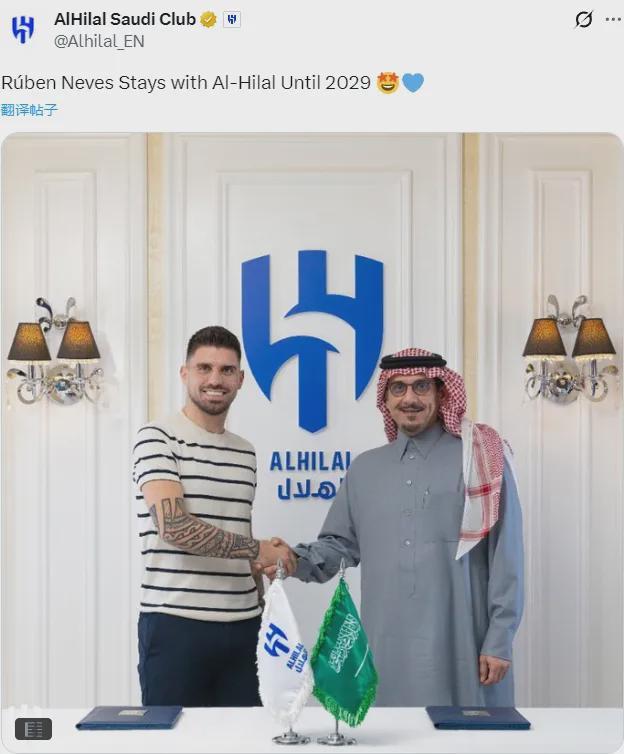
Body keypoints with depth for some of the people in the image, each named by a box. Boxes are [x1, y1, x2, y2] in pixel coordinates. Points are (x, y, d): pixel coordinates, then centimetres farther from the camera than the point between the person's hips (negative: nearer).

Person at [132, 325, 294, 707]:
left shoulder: (245, 452, 14)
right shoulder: (158, 438, -5)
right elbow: (173, 525, -18)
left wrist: (262, 612, 16)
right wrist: (259, 548, -15)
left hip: (241, 625, 6)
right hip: (176, 623, -5)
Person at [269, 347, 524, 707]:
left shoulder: (482, 461, -1)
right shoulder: (365, 469, 13)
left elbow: (505, 555, -4)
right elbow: (341, 544, 16)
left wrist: (500, 640, -7)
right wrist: (298, 560, -4)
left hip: (461, 646, -4)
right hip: (387, 649, 4)